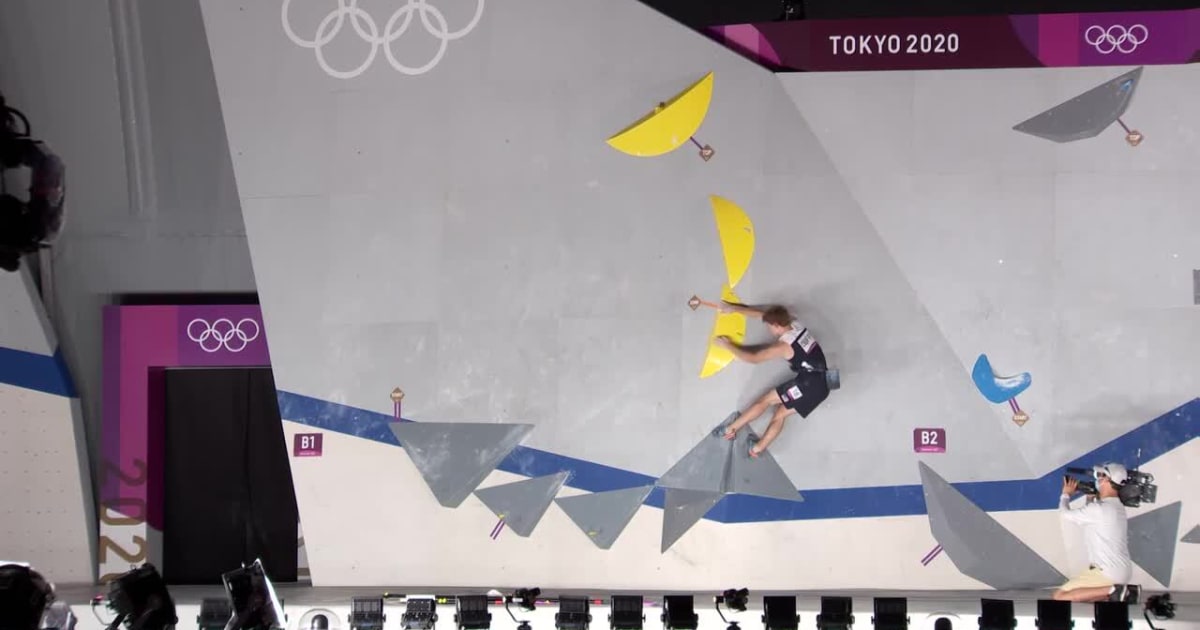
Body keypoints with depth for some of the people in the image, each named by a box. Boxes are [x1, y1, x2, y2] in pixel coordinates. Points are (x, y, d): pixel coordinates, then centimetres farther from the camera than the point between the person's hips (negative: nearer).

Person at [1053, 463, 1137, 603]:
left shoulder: (1100, 509, -20)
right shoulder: (1116, 507, 10)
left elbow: (1066, 514, -9)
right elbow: (1089, 516, 26)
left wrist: (1066, 494, 8)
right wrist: (1091, 499, 13)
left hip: (1108, 573, -9)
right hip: (1121, 571, 9)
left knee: (1060, 597, -10)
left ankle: (1112, 591, -14)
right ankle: (1121, 591, 8)